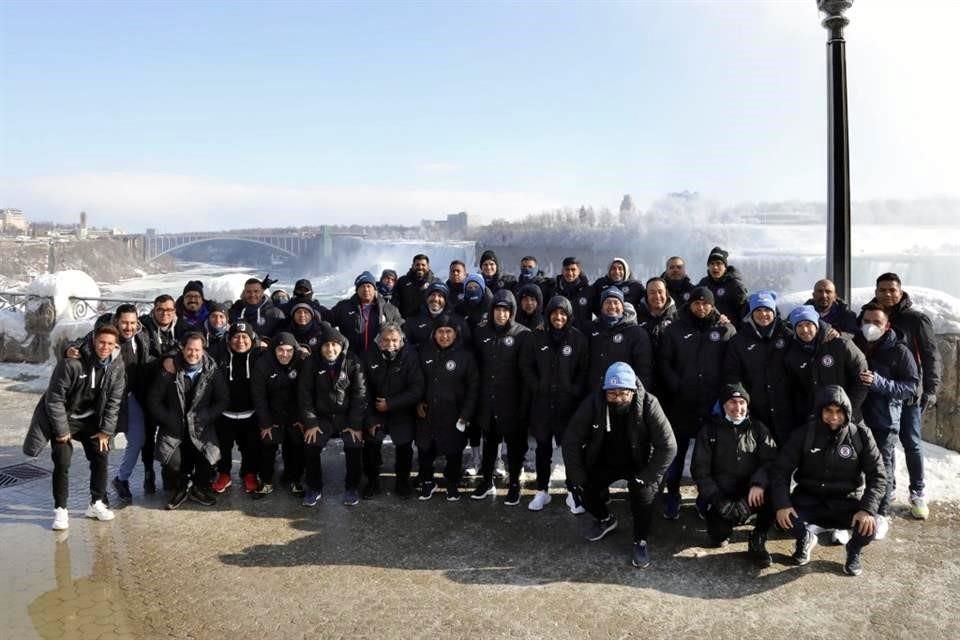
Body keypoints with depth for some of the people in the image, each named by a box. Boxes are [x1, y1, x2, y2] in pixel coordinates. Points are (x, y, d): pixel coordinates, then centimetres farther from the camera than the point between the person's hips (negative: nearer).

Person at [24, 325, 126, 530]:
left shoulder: (117, 365, -12)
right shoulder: (72, 362, -27)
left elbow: (114, 400, -4)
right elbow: (55, 398, -20)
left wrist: (106, 430, -7)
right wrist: (61, 431, -17)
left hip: (91, 419, 4)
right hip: (65, 417, -4)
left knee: (100, 457, 1)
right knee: (62, 463, -9)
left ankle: (97, 503, 16)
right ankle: (60, 509, 6)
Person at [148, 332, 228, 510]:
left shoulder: (212, 372, 2)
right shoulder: (170, 370, -1)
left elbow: (222, 400, 3)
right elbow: (153, 399, 2)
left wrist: (205, 418, -9)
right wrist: (168, 420, -6)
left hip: (201, 428, 1)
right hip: (174, 428, -1)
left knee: (210, 454, -24)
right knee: (172, 461, -24)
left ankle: (199, 488, 8)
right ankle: (179, 489, 11)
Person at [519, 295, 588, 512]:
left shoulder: (578, 339, -2)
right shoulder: (537, 338, 1)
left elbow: (585, 370, -1)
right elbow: (526, 366, 6)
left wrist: (575, 391, -8)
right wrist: (537, 388, -2)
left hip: (569, 404, -2)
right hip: (542, 403, 2)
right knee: (543, 448, 11)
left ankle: (573, 492, 16)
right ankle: (542, 491, 23)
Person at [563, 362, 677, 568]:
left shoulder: (648, 404, -26)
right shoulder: (593, 403, -22)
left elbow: (668, 447, -23)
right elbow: (571, 441, -14)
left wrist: (645, 477, -28)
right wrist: (578, 478, -17)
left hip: (638, 464, -2)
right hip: (603, 463, 3)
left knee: (644, 492, -28)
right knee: (583, 490, -14)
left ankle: (640, 541, -1)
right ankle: (605, 519, 21)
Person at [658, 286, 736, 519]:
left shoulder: (726, 330, 3)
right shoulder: (675, 330, 3)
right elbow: (664, 363, 1)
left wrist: (723, 393, -6)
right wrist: (677, 387, -9)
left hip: (713, 404, 0)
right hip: (681, 404, 0)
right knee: (677, 452, 7)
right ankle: (672, 497, 19)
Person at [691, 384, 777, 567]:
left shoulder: (758, 429, 10)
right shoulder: (709, 431, 6)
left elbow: (771, 460, -4)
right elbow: (700, 469, -1)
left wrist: (759, 483, -26)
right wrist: (717, 500, -16)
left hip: (751, 495, 2)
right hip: (720, 496, -2)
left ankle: (757, 541, -8)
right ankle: (720, 530, 12)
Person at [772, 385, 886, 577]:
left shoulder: (861, 435, -6)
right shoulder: (804, 435, -7)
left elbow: (877, 476, -7)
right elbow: (780, 471, -8)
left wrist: (867, 509, -24)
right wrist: (782, 504, -24)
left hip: (846, 502, 0)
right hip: (810, 500, 0)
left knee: (869, 524, -30)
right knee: (783, 517, -28)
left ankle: (854, 549, 10)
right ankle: (805, 538, 11)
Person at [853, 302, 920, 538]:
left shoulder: (899, 351, -5)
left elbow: (912, 386, -6)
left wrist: (879, 383, -21)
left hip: (885, 421, -3)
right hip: (855, 417, 3)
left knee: (883, 469, 2)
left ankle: (881, 514, 17)